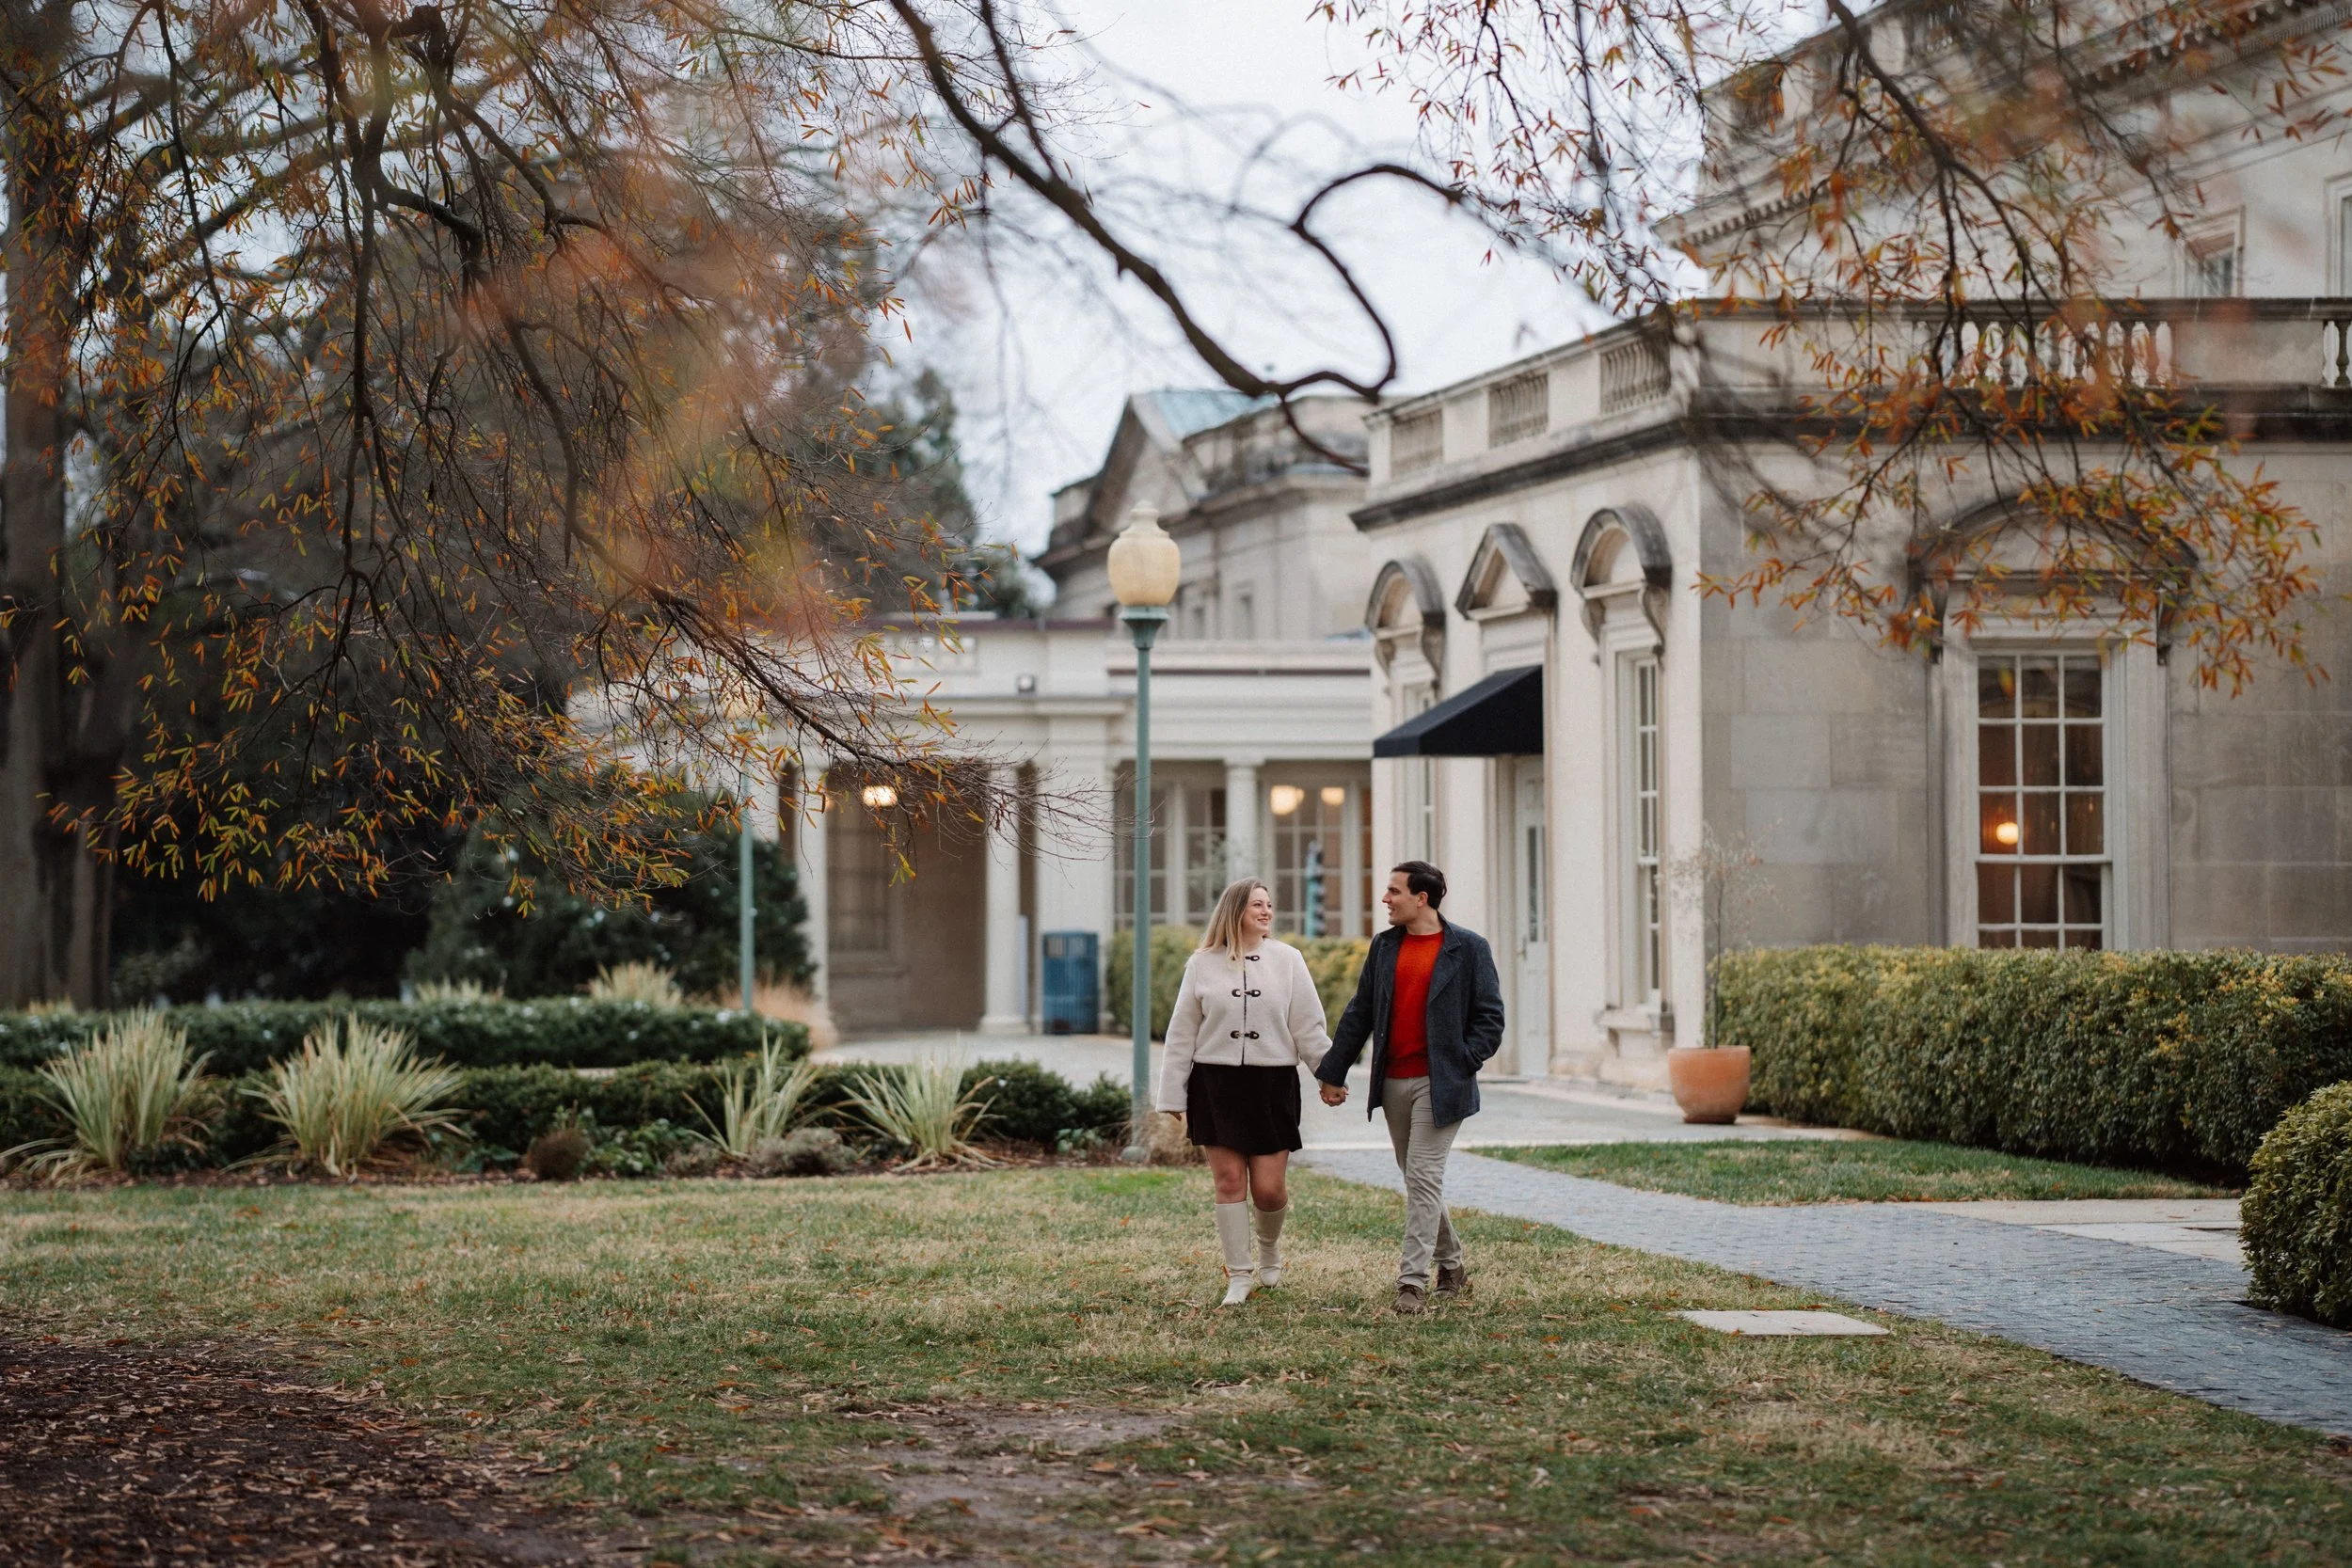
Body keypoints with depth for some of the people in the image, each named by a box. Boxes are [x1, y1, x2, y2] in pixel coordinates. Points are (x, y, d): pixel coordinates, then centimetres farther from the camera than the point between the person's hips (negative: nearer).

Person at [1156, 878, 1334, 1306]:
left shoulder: (1287, 959, 3)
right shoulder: (1203, 965, 3)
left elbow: (1309, 1028, 4)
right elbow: (1181, 1035, 8)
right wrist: (1174, 1096, 6)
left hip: (1272, 1084, 0)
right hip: (1216, 1083, 0)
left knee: (1269, 1187, -2)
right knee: (1229, 1180, -1)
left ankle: (1270, 1247, 29)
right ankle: (1239, 1275, 9)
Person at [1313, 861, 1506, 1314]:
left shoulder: (1467, 948, -3)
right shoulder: (1385, 946, 11)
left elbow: (1490, 1014, -2)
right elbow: (1359, 1013, 13)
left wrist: (1465, 1061, -12)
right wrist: (1334, 1073, 12)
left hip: (1440, 1083, -6)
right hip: (1394, 1081, 6)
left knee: (1423, 1176, -11)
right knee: (1419, 1180, 12)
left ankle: (1413, 1283, -12)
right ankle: (1451, 1266, 28)